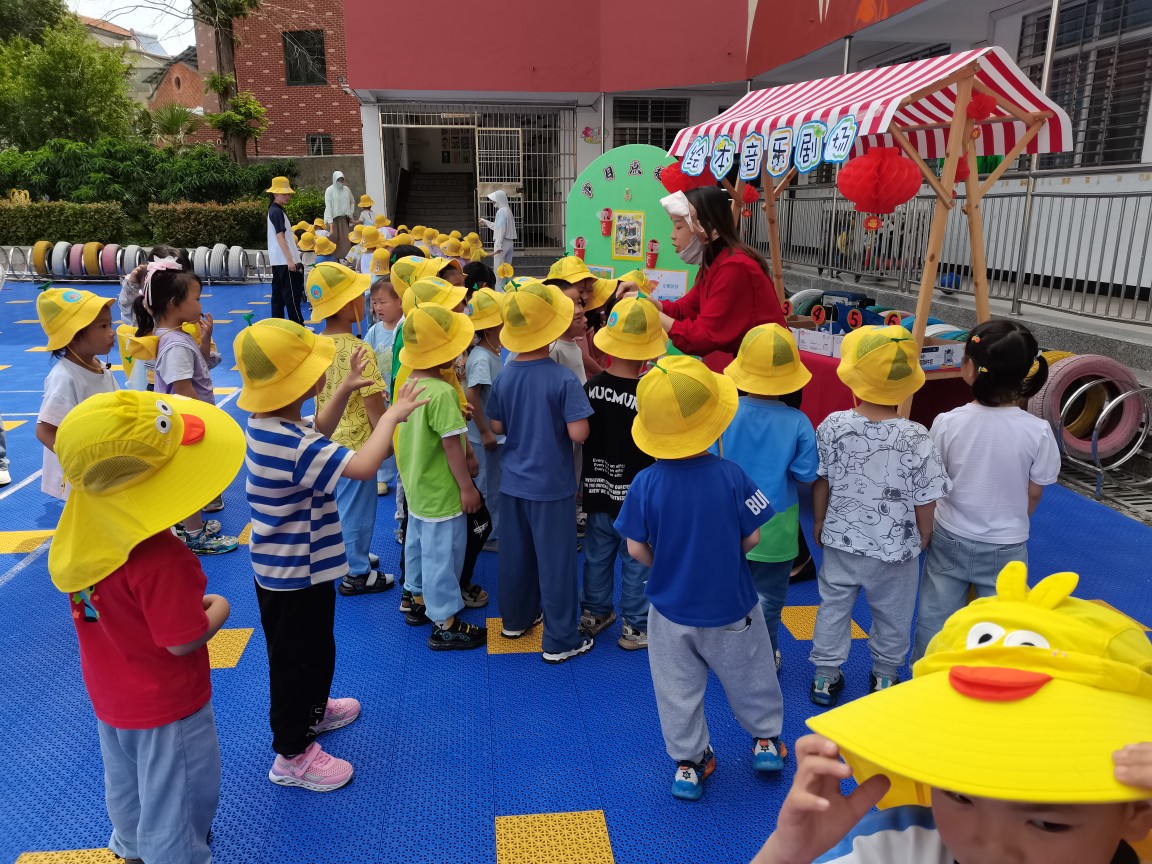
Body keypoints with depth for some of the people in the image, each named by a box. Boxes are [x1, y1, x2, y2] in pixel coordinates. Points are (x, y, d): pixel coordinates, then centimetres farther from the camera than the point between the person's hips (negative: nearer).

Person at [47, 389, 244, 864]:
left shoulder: (83, 530, -13)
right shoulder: (160, 558, -39)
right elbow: (182, 641, -28)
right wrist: (218, 609, -12)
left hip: (110, 696, 8)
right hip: (165, 706, -8)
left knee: (125, 787, 32)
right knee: (175, 806, 17)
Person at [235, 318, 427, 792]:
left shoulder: (269, 424, -2)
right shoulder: (291, 444, -33)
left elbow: (317, 433, 18)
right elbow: (363, 466, -42)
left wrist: (345, 389, 7)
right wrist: (391, 415, -27)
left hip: (281, 566, 10)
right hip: (297, 574, -10)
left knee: (313, 649, 29)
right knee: (298, 659, 8)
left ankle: (312, 710, 51)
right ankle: (293, 755, 26)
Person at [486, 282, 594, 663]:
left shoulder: (504, 377, -4)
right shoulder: (563, 379, -19)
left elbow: (496, 426, 4)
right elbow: (578, 433, -22)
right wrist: (558, 420, -2)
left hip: (513, 481, 6)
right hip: (551, 486, -5)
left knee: (515, 554, 20)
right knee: (555, 562, 6)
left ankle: (516, 618, 39)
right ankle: (560, 641, 17)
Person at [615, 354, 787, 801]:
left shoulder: (644, 484, -20)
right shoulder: (731, 475, -21)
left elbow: (637, 550, -11)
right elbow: (752, 538, -11)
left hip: (671, 610, 0)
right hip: (732, 607, 0)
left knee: (678, 691, 19)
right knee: (749, 677, 25)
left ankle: (688, 763, 32)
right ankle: (766, 739, 45)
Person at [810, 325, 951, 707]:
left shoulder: (832, 426, -16)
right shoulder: (916, 439, -22)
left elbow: (821, 483, -5)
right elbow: (924, 501, -12)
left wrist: (820, 524, 12)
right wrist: (923, 539, 7)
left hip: (840, 541, 2)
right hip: (895, 548, -2)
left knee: (833, 607, 19)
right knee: (892, 615, 21)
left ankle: (825, 676, 32)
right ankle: (884, 676, 40)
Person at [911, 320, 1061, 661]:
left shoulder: (948, 423, -17)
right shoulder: (1038, 432, -17)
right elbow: (1033, 496, -4)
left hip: (950, 541, 1)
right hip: (1005, 549, -1)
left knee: (933, 620, 16)